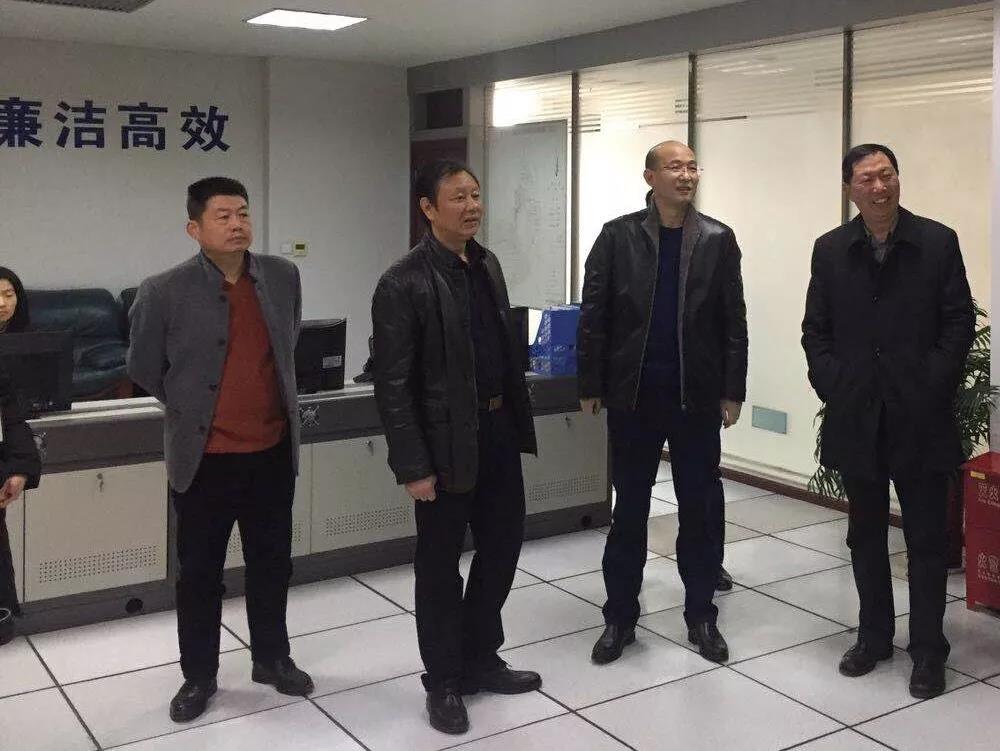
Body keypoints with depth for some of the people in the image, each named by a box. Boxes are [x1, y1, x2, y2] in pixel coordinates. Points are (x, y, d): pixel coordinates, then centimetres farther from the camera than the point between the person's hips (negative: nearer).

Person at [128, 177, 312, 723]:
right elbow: (144, 369, 1)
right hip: (203, 458, -3)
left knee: (272, 564, 16)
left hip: (272, 452, 3)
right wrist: (192, 409, 9)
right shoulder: (164, 292, -13)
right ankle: (199, 676, 26)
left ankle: (272, 659, 34)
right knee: (199, 572, 10)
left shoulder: (283, 276, -2)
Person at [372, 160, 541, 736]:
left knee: (503, 546, 17)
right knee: (440, 566, 7)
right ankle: (444, 682, 25)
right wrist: (413, 467, -17)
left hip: (498, 430, 7)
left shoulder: (487, 264, 8)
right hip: (447, 442, -7)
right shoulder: (404, 284, -15)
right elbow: (393, 385, -16)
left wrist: (518, 420, 14)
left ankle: (480, 659, 36)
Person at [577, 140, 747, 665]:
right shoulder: (618, 236, -1)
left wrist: (733, 391, -1)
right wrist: (590, 386, -4)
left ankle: (701, 616, 23)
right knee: (629, 508, 9)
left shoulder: (718, 239, 2)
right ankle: (620, 617, 21)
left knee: (701, 508, 8)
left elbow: (733, 321, 2)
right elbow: (593, 316, -1)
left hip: (697, 395, 1)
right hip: (633, 394, -1)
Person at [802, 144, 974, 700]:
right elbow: (816, 328, 7)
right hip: (856, 416, 2)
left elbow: (959, 321, -2)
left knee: (928, 538, 5)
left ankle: (929, 650, 16)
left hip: (921, 415, -2)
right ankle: (875, 637, 27)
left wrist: (934, 387, -9)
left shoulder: (938, 242, -1)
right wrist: (832, 386, -3)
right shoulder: (830, 249, 5)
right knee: (866, 534, 12)